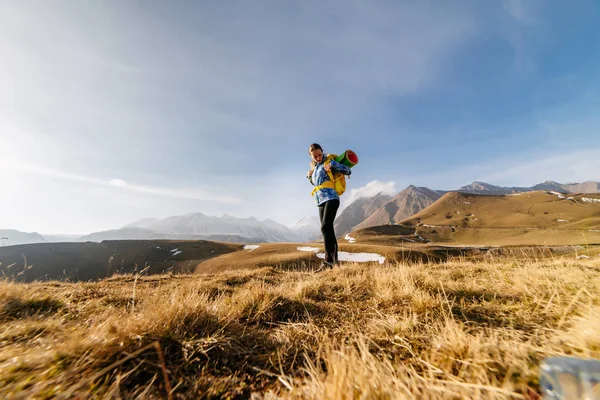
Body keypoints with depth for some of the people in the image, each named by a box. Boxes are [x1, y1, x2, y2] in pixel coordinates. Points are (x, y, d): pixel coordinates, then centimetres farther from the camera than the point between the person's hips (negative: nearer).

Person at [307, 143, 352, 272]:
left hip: (331, 199, -8)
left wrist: (332, 166, -15)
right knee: (328, 230, 5)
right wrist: (309, 176, 9)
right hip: (321, 202, 8)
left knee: (325, 228, -19)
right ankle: (334, 260, 10)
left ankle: (329, 260, -18)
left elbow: (348, 171, -2)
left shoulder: (329, 162, 0)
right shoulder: (314, 166, 20)